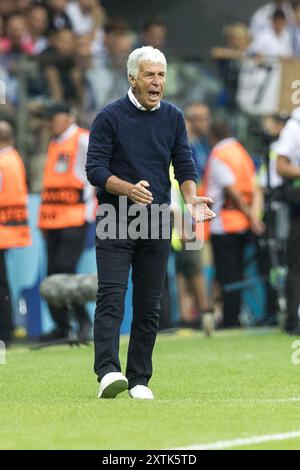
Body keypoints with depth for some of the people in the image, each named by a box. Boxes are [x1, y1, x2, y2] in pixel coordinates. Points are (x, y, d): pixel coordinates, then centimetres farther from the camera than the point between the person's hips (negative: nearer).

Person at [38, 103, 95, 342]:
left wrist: (88, 210, -10)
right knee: (53, 274, 4)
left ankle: (84, 320, -5)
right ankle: (61, 325, 8)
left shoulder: (83, 140, -3)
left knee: (65, 270, -15)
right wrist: (45, 216, 16)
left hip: (76, 217, -8)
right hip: (53, 219, 8)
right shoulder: (54, 143, 19)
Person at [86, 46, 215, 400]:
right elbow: (95, 168, -8)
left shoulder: (173, 117, 10)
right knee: (111, 297, -15)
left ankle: (139, 380, 10)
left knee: (149, 305, 5)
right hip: (115, 222, -4)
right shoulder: (110, 117, -3)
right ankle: (108, 372, -25)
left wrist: (191, 197, -11)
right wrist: (128, 189, -25)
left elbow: (184, 165, 9)